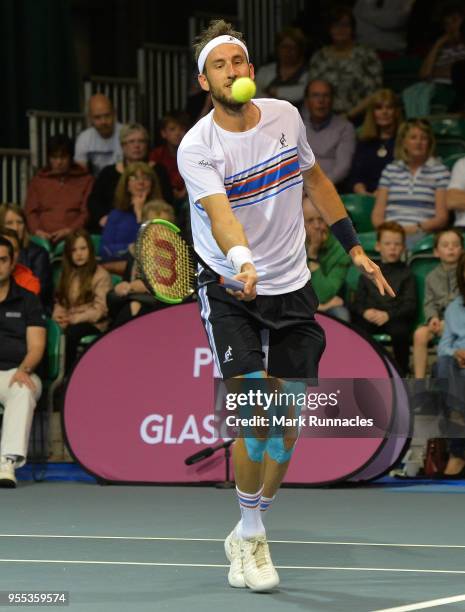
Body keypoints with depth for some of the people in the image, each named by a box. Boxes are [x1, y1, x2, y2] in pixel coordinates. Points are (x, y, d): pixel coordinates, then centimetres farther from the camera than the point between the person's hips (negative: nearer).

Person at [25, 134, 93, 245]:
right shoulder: (38, 181, 23)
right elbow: (31, 212, 15)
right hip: (44, 239, 1)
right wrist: (37, 231, -6)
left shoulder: (85, 180, 16)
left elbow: (88, 212, 7)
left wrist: (70, 230, -10)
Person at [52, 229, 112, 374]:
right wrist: (58, 316, -7)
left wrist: (73, 319, -17)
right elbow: (60, 301, 16)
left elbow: (99, 310, -8)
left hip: (92, 325, -4)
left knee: (71, 332, -39)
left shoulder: (101, 275, -1)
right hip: (70, 324, 4)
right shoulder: (67, 274, 19)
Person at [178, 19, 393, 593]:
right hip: (228, 288, -4)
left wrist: (354, 247, 16)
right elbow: (221, 215, -33)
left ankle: (246, 537, 22)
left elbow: (315, 179, 16)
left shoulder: (285, 115, -2)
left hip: (293, 289, 5)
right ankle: (250, 534, -1)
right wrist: (243, 263, -53)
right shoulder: (197, 148, -17)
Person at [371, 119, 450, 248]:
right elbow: (377, 215, 15)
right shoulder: (390, 170, 20)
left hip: (421, 233, -2)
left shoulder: (440, 171, 9)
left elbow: (441, 218, 4)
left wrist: (416, 228, -12)